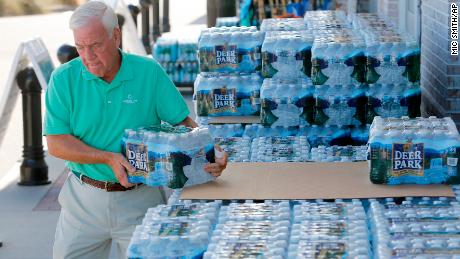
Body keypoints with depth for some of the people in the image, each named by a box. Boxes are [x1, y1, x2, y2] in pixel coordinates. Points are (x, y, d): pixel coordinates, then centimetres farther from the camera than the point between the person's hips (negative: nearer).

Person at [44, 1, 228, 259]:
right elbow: (56, 143, -9)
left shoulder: (149, 72, -5)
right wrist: (108, 158, -21)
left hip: (140, 199, -1)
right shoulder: (63, 79, -5)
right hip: (84, 197, 1)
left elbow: (183, 122, 0)